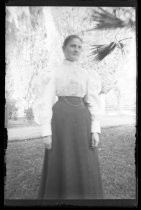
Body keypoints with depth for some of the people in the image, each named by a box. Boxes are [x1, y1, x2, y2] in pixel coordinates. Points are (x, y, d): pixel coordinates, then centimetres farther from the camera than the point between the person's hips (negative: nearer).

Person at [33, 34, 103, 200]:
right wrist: (46, 132, -11)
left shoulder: (87, 76, 14)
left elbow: (93, 103, 8)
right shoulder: (54, 74, 5)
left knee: (85, 169, 3)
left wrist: (95, 130, -3)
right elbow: (46, 102, -2)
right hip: (61, 123, -3)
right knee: (60, 167, 0)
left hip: (82, 123, 3)